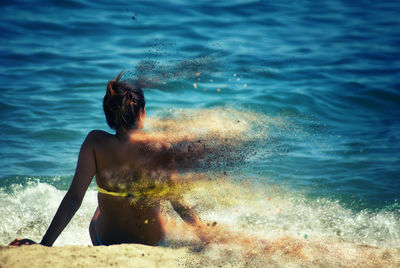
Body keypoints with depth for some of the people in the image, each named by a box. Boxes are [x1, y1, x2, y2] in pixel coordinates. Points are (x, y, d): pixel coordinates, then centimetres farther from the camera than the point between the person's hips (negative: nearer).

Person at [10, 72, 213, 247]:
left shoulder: (96, 143, -22)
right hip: (154, 243, 0)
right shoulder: (161, 150, -22)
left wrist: (46, 243, -19)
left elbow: (74, 198, -23)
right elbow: (178, 204, -18)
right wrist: (208, 239, -6)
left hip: (106, 242, 1)